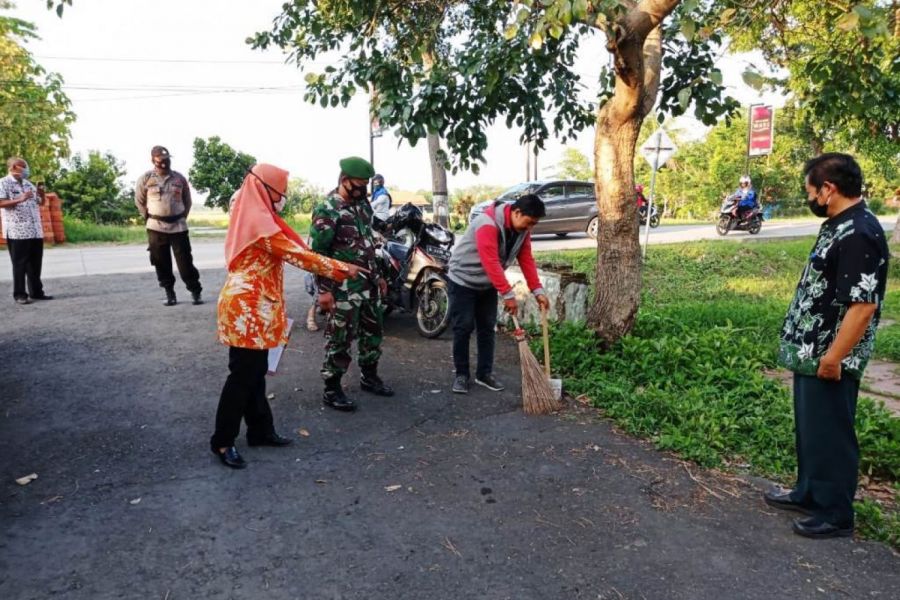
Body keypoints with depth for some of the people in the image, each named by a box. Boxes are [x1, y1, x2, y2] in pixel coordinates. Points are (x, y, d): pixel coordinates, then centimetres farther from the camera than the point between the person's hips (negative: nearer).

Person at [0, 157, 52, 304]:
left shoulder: (28, 184, 18)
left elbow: (40, 203, 22)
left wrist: (41, 195, 2)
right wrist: (20, 199, -22)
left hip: (36, 231, 7)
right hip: (17, 232, -7)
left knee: (35, 264, 9)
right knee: (19, 264, -2)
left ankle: (36, 292, 16)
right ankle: (20, 295, 3)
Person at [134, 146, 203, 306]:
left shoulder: (179, 178, 3)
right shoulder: (145, 179, 0)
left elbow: (187, 200, 14)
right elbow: (139, 201, 10)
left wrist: (182, 216, 9)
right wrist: (149, 217, 6)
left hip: (178, 226, 0)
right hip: (156, 228, 0)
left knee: (185, 261, -2)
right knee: (162, 263, 5)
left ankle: (196, 291, 6)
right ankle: (170, 294, 15)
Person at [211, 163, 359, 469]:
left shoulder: (252, 217, 14)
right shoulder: (260, 222, -17)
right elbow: (298, 255, -18)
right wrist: (343, 269, -12)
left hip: (251, 305, 10)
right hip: (247, 307, -10)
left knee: (255, 373, 15)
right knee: (242, 376, -2)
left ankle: (260, 430, 26)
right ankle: (222, 442, 8)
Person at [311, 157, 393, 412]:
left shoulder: (363, 204, 11)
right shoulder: (327, 209, -14)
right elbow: (317, 252, -17)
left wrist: (378, 275, 20)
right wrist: (323, 289, -19)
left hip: (368, 283, 8)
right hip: (343, 287, -8)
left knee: (373, 331, 17)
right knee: (340, 338, -1)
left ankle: (369, 377, 34)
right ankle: (332, 389, 11)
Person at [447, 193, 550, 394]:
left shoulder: (522, 229, -5)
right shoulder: (488, 224, -31)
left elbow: (527, 260, -4)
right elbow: (491, 263, -35)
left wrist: (537, 291, -12)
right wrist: (508, 294, -36)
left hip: (487, 284, 7)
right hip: (463, 281, -7)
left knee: (487, 328, 7)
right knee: (463, 328, -4)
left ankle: (485, 373, 16)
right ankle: (461, 374, 7)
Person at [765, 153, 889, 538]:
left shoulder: (859, 234, -22)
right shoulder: (839, 225, 10)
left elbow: (864, 304, -26)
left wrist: (833, 357, -23)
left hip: (829, 357, -10)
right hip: (811, 351, 10)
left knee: (830, 434, 4)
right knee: (809, 429, 20)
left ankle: (836, 514, 20)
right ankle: (809, 493, 36)